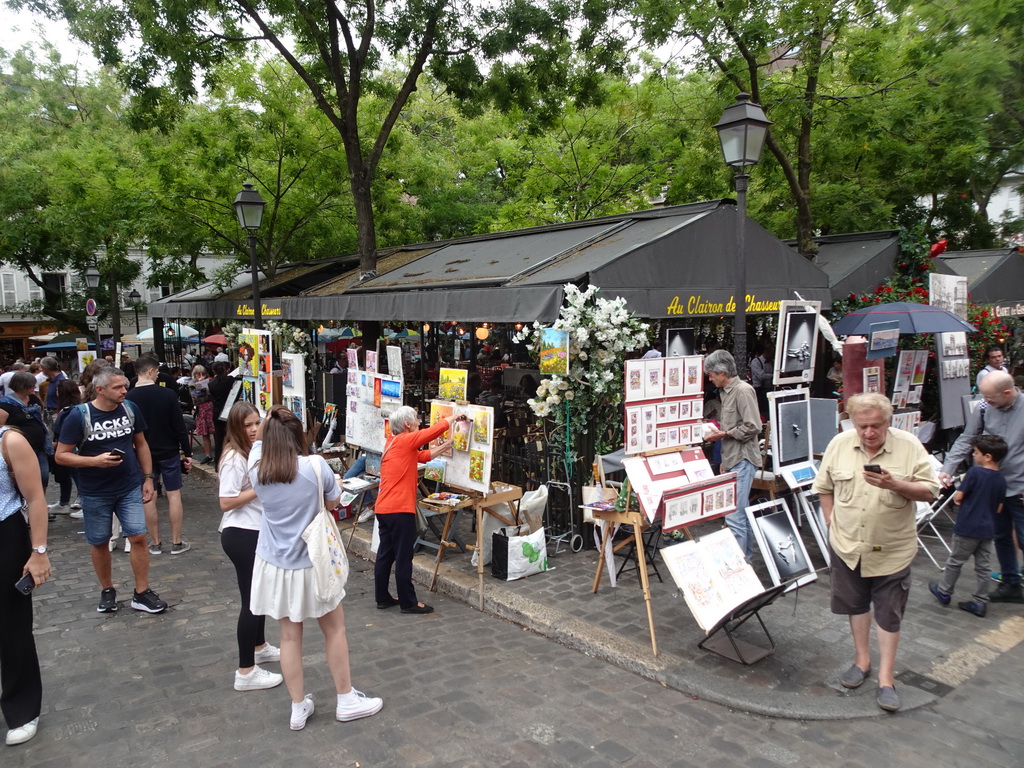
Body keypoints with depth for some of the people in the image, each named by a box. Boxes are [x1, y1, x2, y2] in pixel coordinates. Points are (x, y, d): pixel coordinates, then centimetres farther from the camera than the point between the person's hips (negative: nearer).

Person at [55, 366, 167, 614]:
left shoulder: (130, 409, -3)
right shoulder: (79, 416, -14)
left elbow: (141, 444, 9)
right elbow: (61, 455, -9)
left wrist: (148, 477, 5)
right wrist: (95, 461, -24)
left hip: (130, 488, 2)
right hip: (95, 494, -2)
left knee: (138, 537, -2)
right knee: (100, 543, 12)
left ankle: (142, 593, 10)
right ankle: (107, 590, 32)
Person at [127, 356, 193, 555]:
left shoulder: (128, 398, -7)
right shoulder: (167, 394, -12)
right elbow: (180, 427, -10)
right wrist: (187, 453, -1)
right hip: (169, 453, -1)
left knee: (148, 498, 8)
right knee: (174, 495, 6)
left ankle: (155, 543, 15)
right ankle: (177, 542, 10)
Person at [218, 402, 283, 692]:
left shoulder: (255, 450, 8)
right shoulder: (234, 458, -21)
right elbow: (226, 502, -25)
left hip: (257, 531, 10)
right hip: (240, 535, -10)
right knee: (251, 598, -3)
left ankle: (260, 647, 41)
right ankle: (245, 672, 6)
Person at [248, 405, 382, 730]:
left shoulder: (257, 470, -9)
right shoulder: (315, 465, -19)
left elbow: (257, 440, 14)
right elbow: (333, 502, -1)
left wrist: (268, 420, 5)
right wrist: (335, 483, 15)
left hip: (274, 565, 3)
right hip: (311, 565, -3)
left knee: (290, 636, 14)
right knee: (334, 629, 15)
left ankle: (299, 708, 26)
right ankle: (347, 701, 27)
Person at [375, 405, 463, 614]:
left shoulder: (393, 443, 16)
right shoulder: (404, 440, -10)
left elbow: (423, 456, 19)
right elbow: (436, 430, -11)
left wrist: (447, 445, 16)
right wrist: (455, 417, 4)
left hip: (383, 508, 9)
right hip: (400, 509, -9)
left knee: (385, 554, 14)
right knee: (403, 557, -1)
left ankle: (382, 598, 22)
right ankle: (408, 603, 7)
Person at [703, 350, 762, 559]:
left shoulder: (743, 390, -13)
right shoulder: (726, 391, 15)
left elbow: (753, 427, -18)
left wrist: (723, 434, -13)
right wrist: (717, 430, 9)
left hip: (742, 461, -10)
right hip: (732, 460, 10)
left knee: (734, 515, -11)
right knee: (742, 512, 18)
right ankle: (746, 555, 28)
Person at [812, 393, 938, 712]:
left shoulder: (909, 446, -11)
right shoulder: (839, 444, -4)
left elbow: (929, 491, -10)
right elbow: (824, 487, 6)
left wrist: (894, 485, -26)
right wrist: (832, 522, 2)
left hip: (892, 549, -2)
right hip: (848, 544, 3)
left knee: (889, 613, 6)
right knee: (855, 603, 17)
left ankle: (885, 679, 17)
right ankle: (861, 660, 36)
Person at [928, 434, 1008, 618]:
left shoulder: (975, 472, -18)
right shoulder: (1001, 480, 2)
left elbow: (958, 497, -15)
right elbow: (999, 509, 8)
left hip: (968, 528, -6)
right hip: (988, 529, 6)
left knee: (955, 561, 10)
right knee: (983, 567, 11)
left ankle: (944, 592, 24)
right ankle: (979, 603, 17)